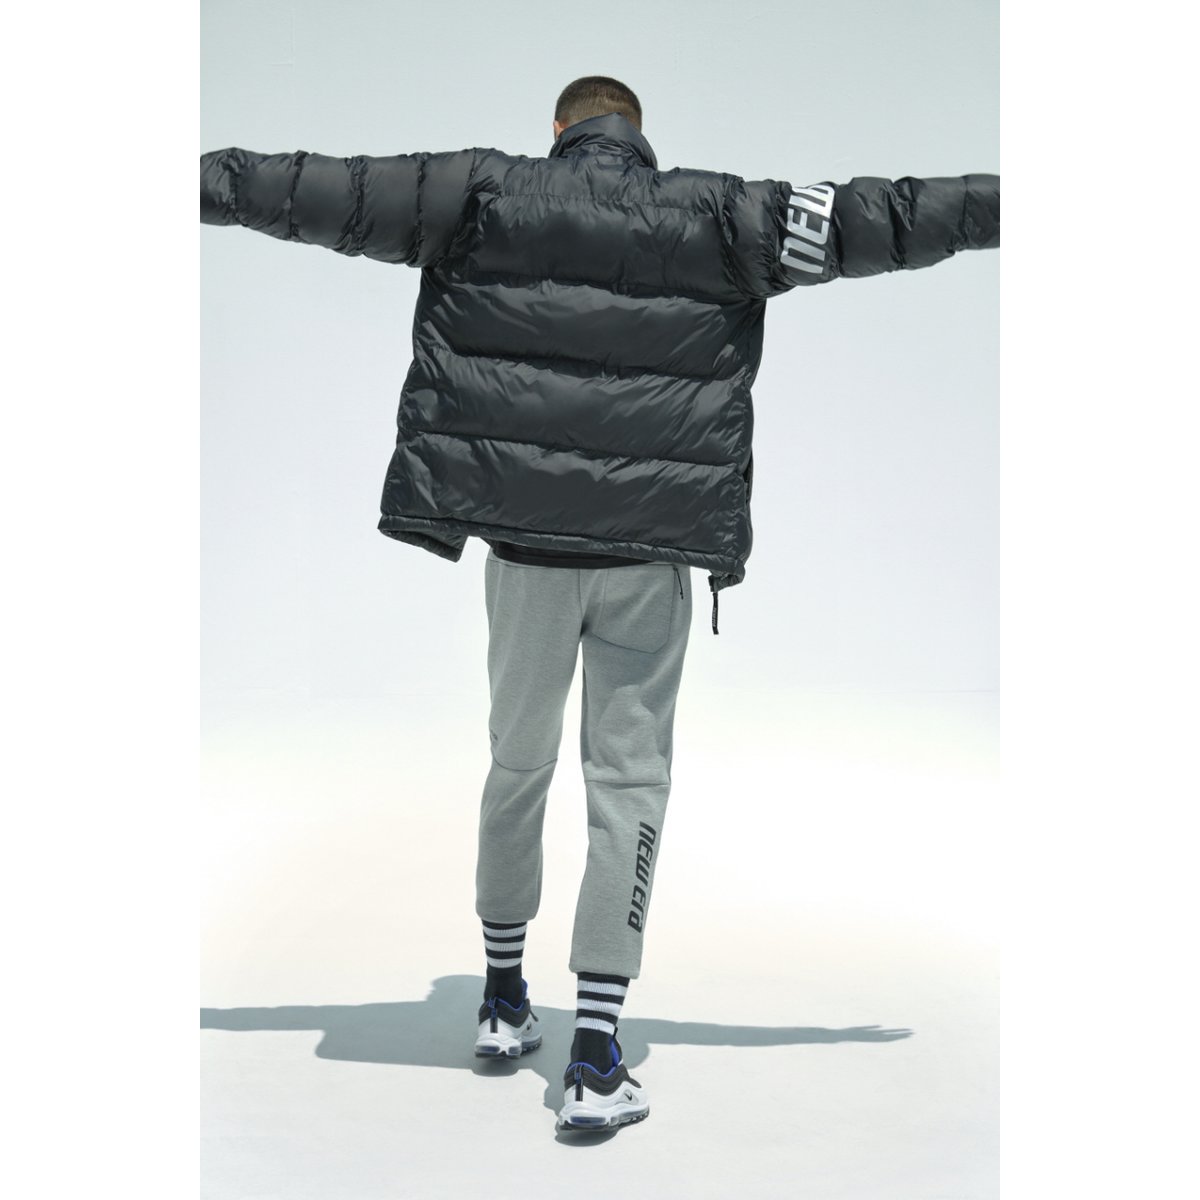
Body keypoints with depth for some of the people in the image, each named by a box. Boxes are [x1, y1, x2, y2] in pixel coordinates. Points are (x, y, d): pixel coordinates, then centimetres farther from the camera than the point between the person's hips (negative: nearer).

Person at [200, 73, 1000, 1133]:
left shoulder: (484, 193, 3)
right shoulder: (715, 217, 2)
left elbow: (331, 193, 4)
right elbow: (879, 220, 6)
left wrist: (208, 178, 14)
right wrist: (1004, 200, 16)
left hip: (523, 543, 2)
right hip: (652, 553, -1)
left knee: (517, 761, 17)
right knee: (629, 780, 3)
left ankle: (505, 997, 32)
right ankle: (596, 1060, 2)